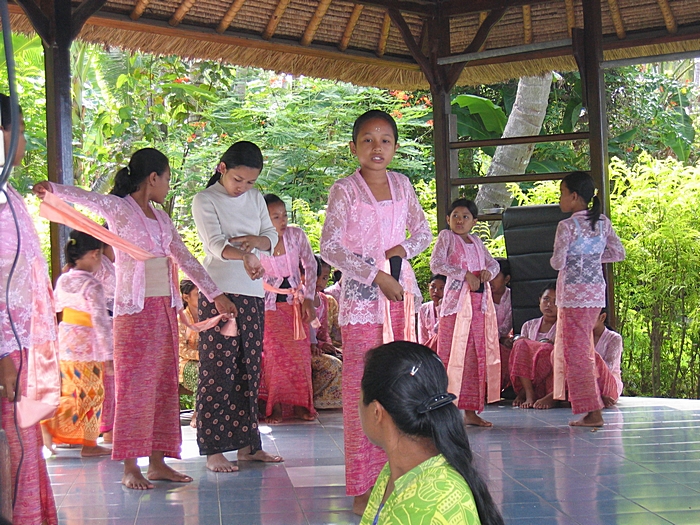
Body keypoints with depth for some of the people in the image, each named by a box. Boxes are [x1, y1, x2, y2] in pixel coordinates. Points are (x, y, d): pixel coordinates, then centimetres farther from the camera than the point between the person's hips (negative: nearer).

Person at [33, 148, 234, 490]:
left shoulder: (160, 218, 17)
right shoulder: (119, 208, -5)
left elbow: (185, 259, 19)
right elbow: (88, 199, -25)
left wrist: (215, 294, 16)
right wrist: (53, 189, -44)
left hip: (165, 307, 8)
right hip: (135, 309, -8)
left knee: (163, 384, 7)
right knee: (135, 385, -7)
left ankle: (157, 461, 12)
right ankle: (130, 467, -4)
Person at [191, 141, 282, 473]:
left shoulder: (255, 197, 15)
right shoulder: (205, 200, -3)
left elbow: (272, 236, 14)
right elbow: (215, 243, -16)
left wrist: (256, 240, -10)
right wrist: (245, 256, -35)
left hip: (253, 292, 6)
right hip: (219, 292, -6)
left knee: (248, 369, 8)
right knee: (218, 369, -7)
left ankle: (247, 444, 14)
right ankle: (213, 450, -5)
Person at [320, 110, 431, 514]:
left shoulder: (401, 184, 8)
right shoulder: (345, 190, -6)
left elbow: (423, 233, 18)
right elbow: (330, 248, -11)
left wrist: (405, 248, -4)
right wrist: (377, 276, -15)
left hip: (400, 292, 5)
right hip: (361, 296, -5)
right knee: (361, 386, -5)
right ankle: (362, 488, 0)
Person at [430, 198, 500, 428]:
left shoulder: (476, 241, 17)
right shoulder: (446, 237, 2)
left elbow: (493, 263, 23)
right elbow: (436, 265, -10)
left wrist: (488, 271, -1)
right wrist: (465, 274, -15)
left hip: (480, 302, 6)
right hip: (457, 301, -6)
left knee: (476, 356, 6)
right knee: (451, 354, -9)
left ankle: (471, 411, 10)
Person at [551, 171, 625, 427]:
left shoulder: (567, 226, -13)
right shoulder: (603, 222, 6)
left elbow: (558, 262, -16)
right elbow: (618, 253, 9)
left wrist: (555, 259, 6)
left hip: (574, 294, -7)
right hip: (597, 292, 7)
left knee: (576, 351, -2)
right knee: (583, 349, 18)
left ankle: (592, 412, -5)